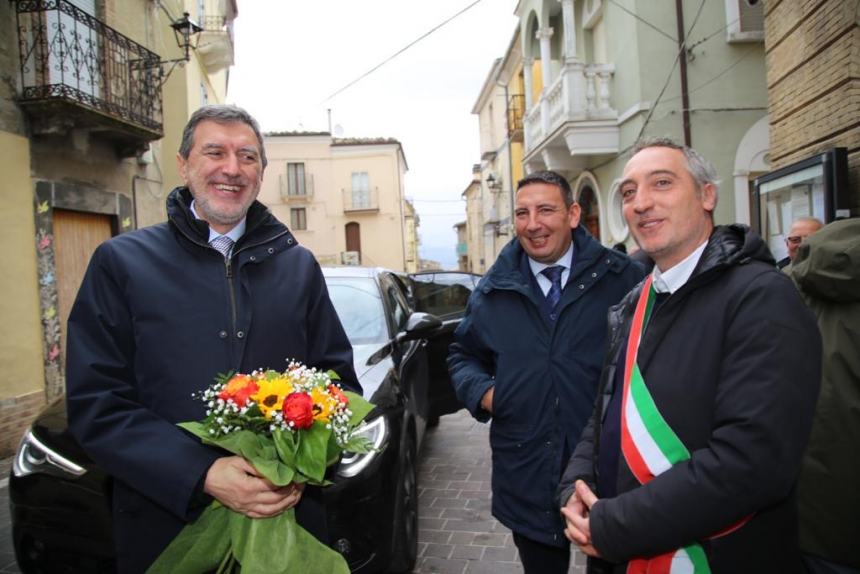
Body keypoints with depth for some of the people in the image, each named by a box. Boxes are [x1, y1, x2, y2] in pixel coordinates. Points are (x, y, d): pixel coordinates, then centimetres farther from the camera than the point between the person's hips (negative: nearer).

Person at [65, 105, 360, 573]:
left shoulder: (299, 265, 6)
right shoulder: (121, 263, -2)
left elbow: (339, 378, 6)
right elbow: (95, 404, -7)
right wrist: (203, 475, -19)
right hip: (167, 527, -2)